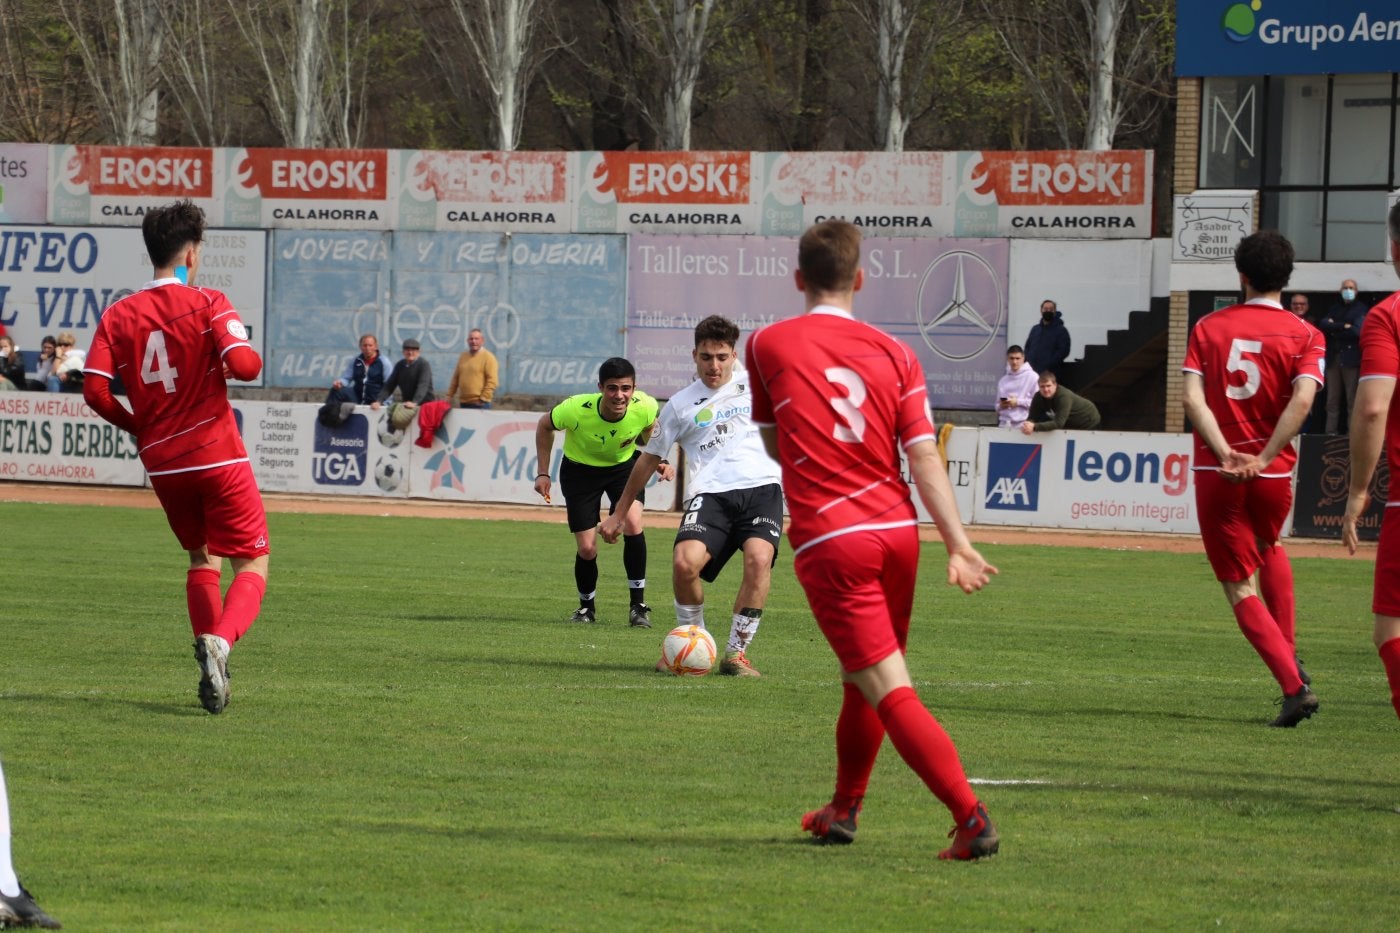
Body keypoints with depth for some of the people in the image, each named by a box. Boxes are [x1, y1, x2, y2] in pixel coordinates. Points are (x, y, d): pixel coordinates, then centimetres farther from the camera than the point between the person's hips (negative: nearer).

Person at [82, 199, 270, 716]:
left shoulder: (119, 314, 3)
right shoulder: (207, 304, -8)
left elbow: (95, 389, -6)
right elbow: (245, 364, -21)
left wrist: (136, 424, 11)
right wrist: (240, 348, 3)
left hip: (161, 461, 4)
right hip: (217, 455, -4)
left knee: (202, 558, 24)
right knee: (252, 562, 1)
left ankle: (209, 658, 12)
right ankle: (221, 640, -27)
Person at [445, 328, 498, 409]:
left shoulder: (488, 357, -4)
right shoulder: (463, 357, 15)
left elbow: (492, 381, -11)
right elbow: (455, 379, 20)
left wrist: (483, 399, -16)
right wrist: (449, 396, 13)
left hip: (480, 404, -6)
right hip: (463, 403, 6)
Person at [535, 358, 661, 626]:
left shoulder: (645, 407, -28)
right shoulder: (576, 409, -33)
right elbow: (544, 426, -10)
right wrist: (543, 473, -10)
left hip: (624, 465, 1)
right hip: (580, 470, -1)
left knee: (632, 523, -25)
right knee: (587, 548, -3)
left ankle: (638, 604, -12)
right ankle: (586, 607, 27)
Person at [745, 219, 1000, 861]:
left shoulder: (768, 345, 1)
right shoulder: (894, 354, 5)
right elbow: (924, 456, -3)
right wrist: (959, 545, -5)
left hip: (829, 541, -4)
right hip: (897, 530, 4)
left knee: (889, 690, -9)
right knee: (862, 677, 23)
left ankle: (972, 817, -22)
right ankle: (843, 810, 39)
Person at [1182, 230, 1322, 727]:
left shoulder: (1209, 328, 4)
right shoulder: (1304, 335, 1)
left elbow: (1191, 396, -10)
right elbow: (1302, 399, -17)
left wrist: (1226, 455, -18)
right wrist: (1263, 459, -18)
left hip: (1217, 475, -1)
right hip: (1273, 475, 2)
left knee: (1240, 586, 3)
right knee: (1269, 549, 32)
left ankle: (1293, 684, -12)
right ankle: (1290, 660, 24)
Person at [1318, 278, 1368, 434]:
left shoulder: (1361, 308, 5)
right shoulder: (1334, 309, 19)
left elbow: (1357, 330, -8)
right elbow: (1323, 325, 2)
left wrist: (1334, 329, 0)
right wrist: (1343, 327, -10)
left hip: (1351, 358, -4)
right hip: (1333, 358, 4)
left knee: (1352, 398, -7)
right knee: (1332, 399, 1)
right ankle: (1330, 432, -1)